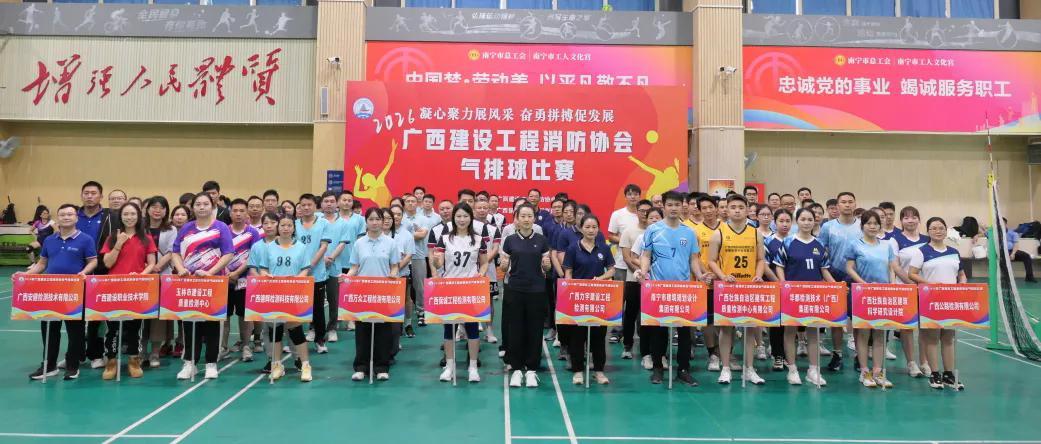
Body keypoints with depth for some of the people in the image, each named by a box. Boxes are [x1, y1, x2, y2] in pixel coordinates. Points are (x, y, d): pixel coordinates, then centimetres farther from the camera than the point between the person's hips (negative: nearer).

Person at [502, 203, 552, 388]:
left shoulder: (542, 240, 3)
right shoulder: (510, 240, 2)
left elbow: (546, 268, 7)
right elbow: (503, 268, 5)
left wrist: (546, 264, -15)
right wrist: (503, 265, -17)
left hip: (536, 291, 0)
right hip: (514, 290, 0)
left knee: (535, 330, 4)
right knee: (514, 329, 4)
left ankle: (531, 369, 16)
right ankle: (516, 368, 16)